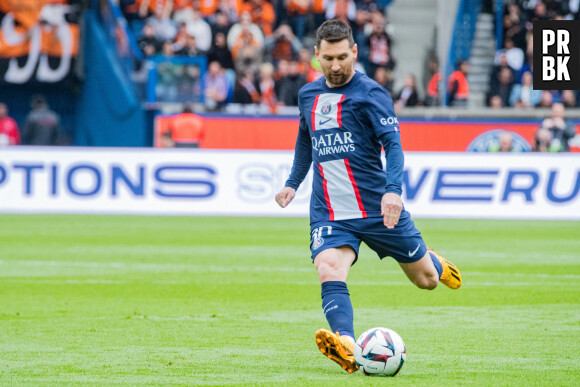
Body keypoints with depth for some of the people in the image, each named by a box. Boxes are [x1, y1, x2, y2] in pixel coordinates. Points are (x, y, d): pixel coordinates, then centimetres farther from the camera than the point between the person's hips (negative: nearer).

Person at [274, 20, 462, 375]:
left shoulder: (370, 93, -8)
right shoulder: (308, 95, 10)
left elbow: (393, 144, -18)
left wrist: (393, 190, -32)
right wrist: (293, 183, 27)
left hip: (377, 208, -3)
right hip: (328, 213, 3)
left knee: (426, 279, 10)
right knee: (329, 272, -26)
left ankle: (433, 262, 47)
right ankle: (347, 347, -44)